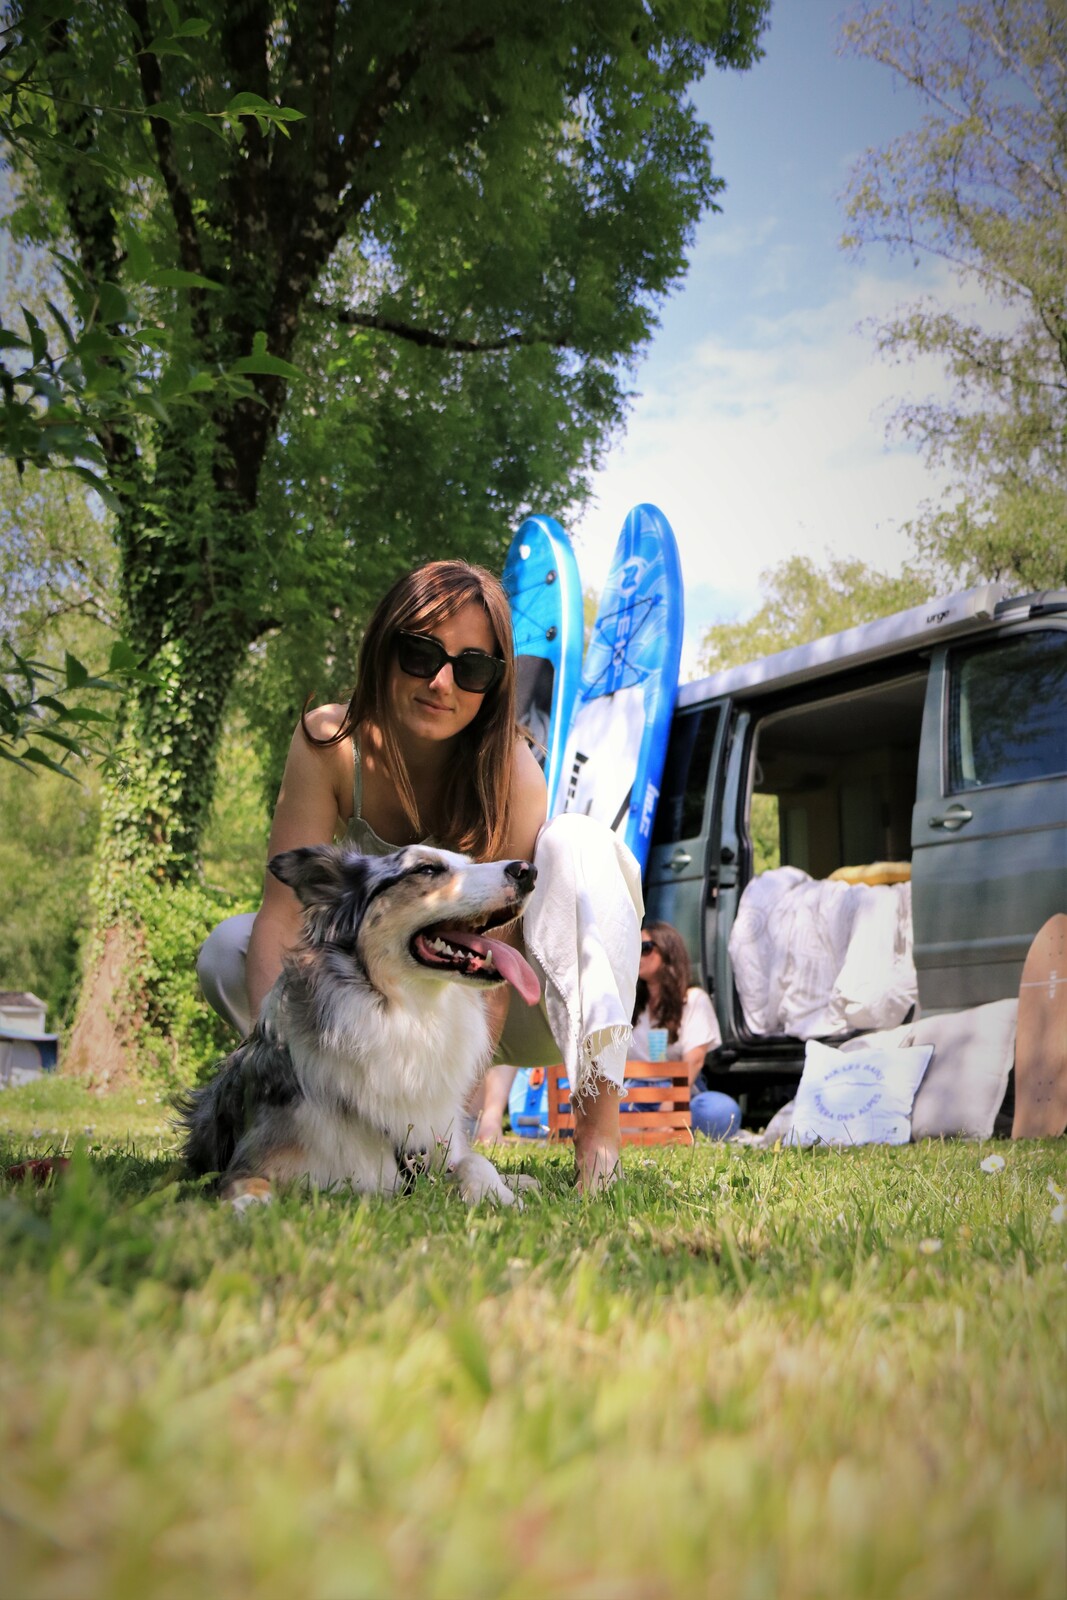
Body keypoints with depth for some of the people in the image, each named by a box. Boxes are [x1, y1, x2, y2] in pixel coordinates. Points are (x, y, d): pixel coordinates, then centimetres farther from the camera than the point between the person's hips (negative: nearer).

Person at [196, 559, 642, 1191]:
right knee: (228, 950, -18)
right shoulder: (331, 742, -17)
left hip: (514, 1005, -2)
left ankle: (599, 1115, -32)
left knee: (576, 842, -30)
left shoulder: (508, 766, -24)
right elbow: (284, 914, -22)